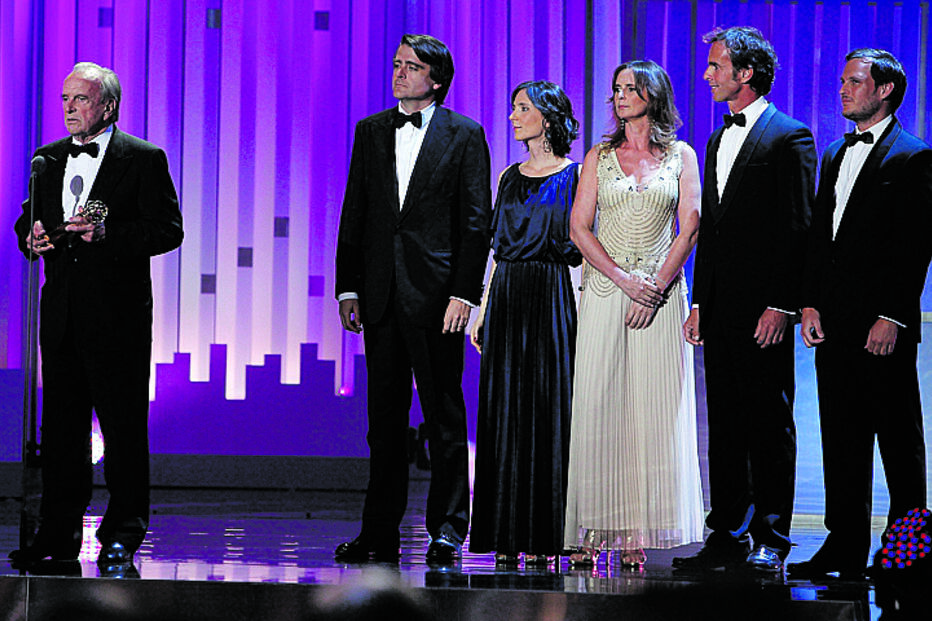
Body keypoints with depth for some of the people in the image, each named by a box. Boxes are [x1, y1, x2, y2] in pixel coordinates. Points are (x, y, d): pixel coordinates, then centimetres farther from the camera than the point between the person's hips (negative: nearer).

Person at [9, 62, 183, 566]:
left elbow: (168, 230, -7)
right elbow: (27, 221, 23)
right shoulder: (48, 159, 16)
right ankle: (58, 535, 10)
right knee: (60, 424, 6)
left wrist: (108, 234, -20)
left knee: (123, 425, -2)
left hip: (118, 312, -5)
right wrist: (31, 237, -1)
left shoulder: (144, 159, -1)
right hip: (61, 311, 5)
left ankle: (122, 535, 4)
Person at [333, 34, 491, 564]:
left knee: (444, 414, 0)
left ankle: (448, 529, 6)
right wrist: (348, 287, 6)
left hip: (436, 294, -4)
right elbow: (354, 215, 12)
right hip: (381, 295, 4)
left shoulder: (465, 136, 0)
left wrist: (465, 293, -11)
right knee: (385, 415, 8)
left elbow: (476, 221, -3)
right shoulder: (371, 131, 12)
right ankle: (381, 534, 12)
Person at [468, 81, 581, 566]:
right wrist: (482, 310, 9)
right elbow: (497, 248, 15)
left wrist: (582, 306, -13)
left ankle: (544, 536, -3)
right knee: (505, 412, 3)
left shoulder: (575, 176, -1)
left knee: (548, 411, -5)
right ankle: (508, 535, 6)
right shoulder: (509, 177, 14)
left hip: (553, 300, -5)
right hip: (506, 297, 5)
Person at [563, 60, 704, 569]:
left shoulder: (681, 156, 8)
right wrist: (624, 279, -10)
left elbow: (690, 227, 0)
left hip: (661, 292, -1)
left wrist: (657, 286, -10)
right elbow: (579, 228, 3)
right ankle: (593, 531, -5)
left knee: (653, 407, -5)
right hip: (604, 292, 1)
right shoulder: (599, 158, 10)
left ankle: (641, 532, -4)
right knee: (597, 405, -5)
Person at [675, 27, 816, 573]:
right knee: (725, 423, 9)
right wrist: (699, 303, 14)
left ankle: (770, 541, 2)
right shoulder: (718, 142, 18)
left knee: (770, 424, -2)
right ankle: (729, 536, 13)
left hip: (763, 308, -8)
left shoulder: (789, 138, -7)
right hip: (719, 307, 8)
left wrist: (780, 305, -16)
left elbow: (798, 228, -11)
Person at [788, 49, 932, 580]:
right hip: (834, 326, 7)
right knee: (842, 439, 8)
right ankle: (846, 548, 13)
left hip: (883, 326, -7)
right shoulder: (835, 156, 17)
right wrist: (811, 305, 6)